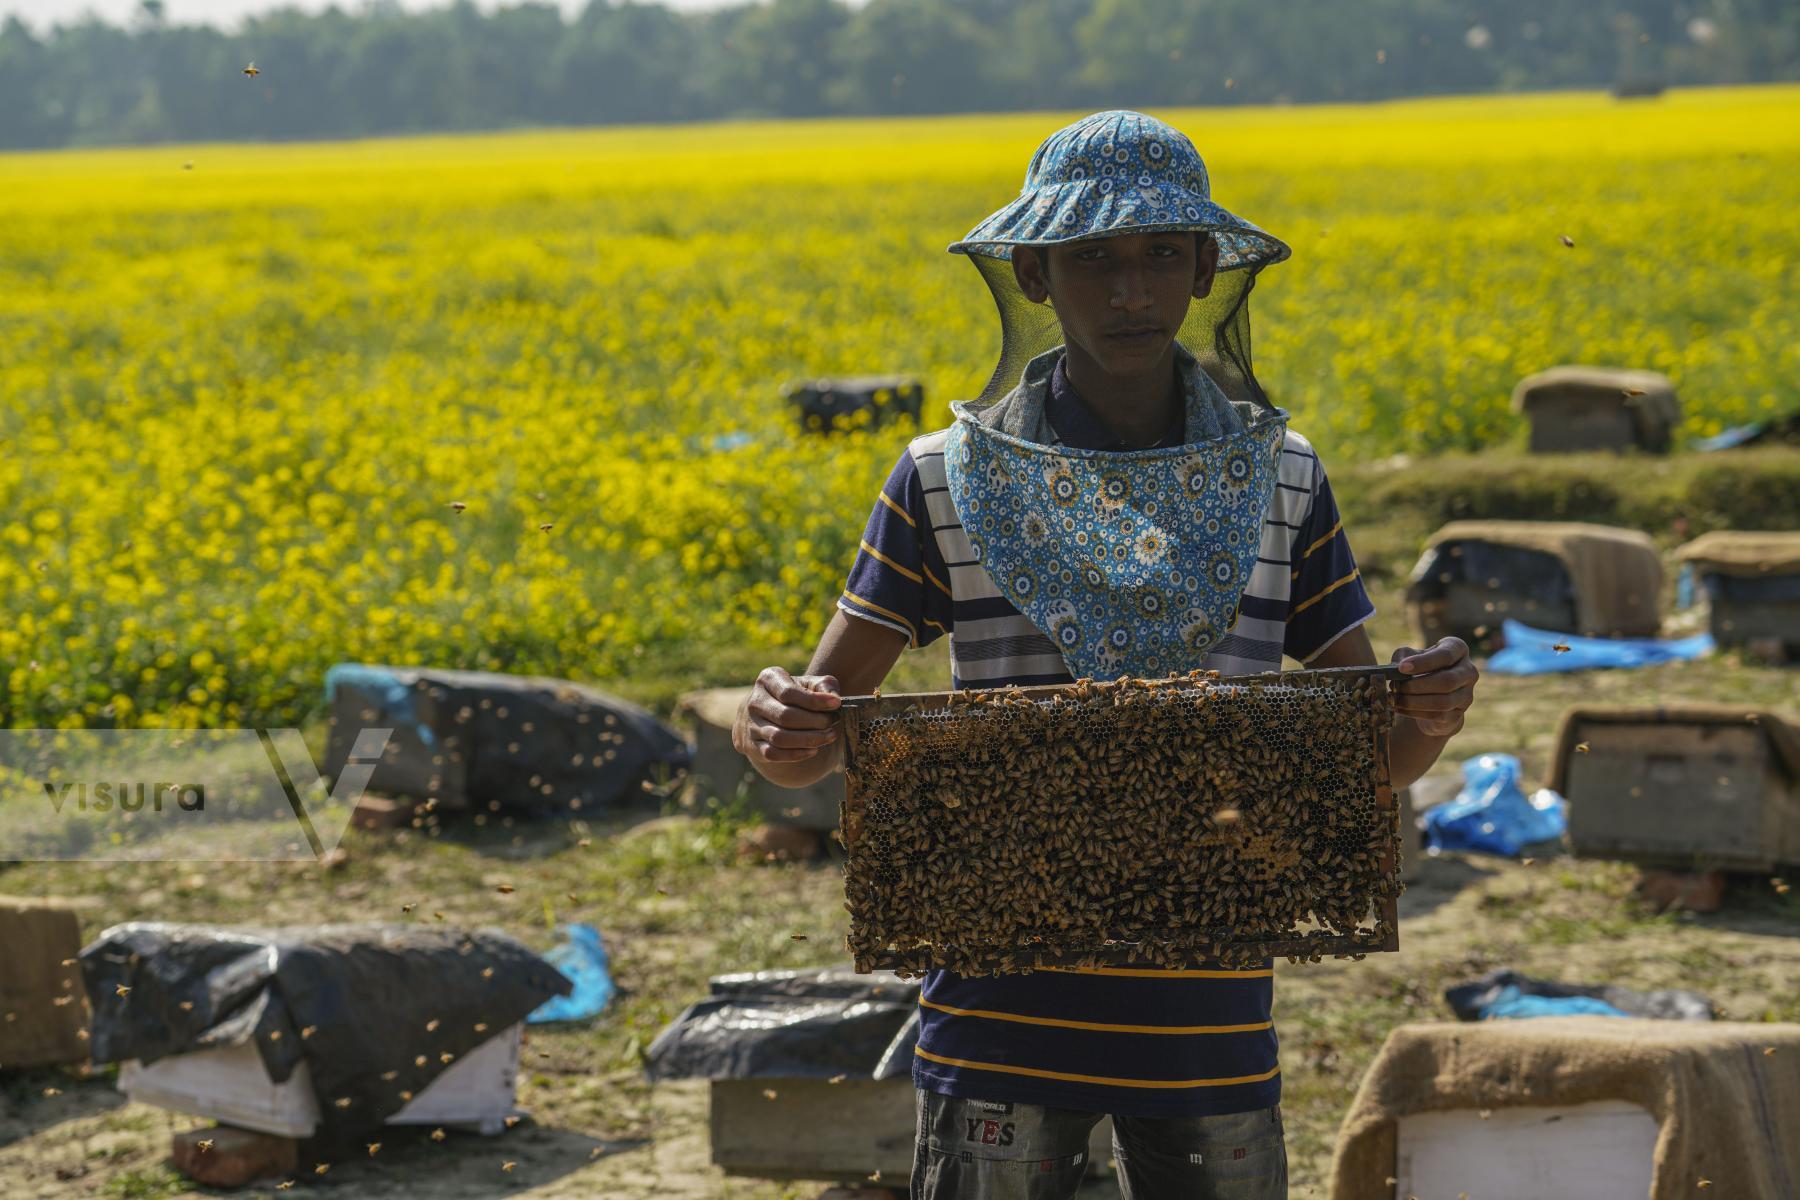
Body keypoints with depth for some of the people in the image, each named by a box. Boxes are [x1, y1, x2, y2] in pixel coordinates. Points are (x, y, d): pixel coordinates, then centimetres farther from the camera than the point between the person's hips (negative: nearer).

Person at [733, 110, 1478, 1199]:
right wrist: (776, 730, -22)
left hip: (1211, 1028, 2)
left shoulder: (1281, 481, 5)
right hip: (1007, 1017, -2)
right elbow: (824, 733, 1)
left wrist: (1433, 715, -15)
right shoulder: (949, 484, 0)